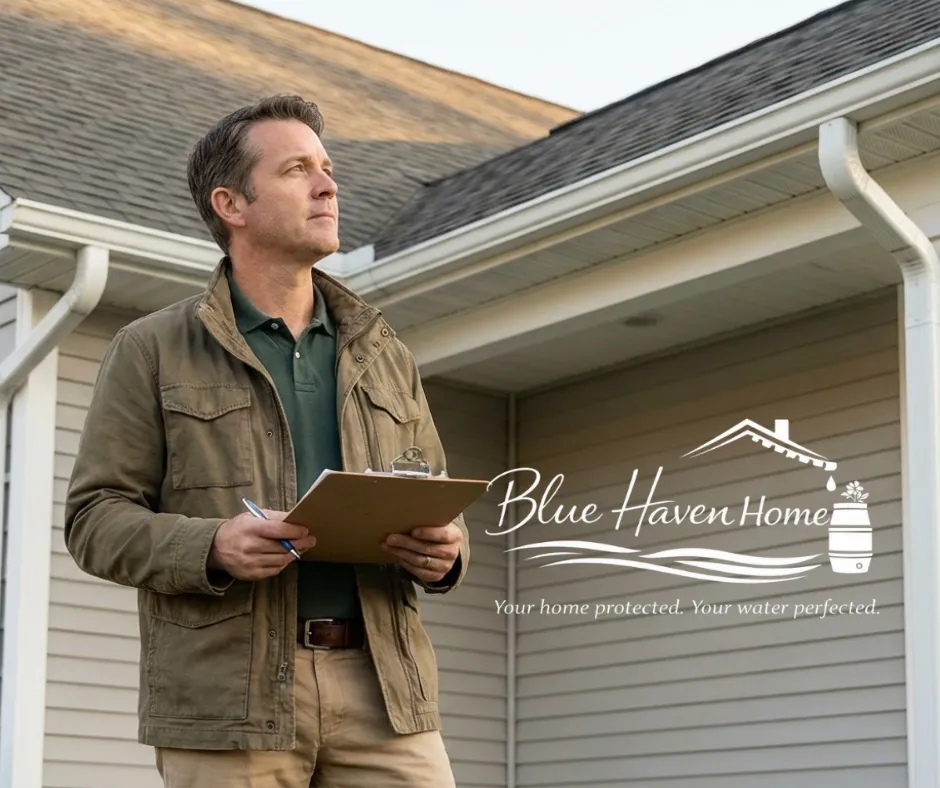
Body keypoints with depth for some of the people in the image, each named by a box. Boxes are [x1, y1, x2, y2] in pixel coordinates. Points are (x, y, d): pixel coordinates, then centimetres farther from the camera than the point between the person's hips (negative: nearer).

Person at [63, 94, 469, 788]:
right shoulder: (153, 352, 6)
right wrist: (212, 547, -18)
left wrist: (444, 552, -4)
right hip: (228, 697, -3)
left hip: (380, 685, 3)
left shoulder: (385, 357, 18)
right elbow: (96, 516, 1)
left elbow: (439, 510, 20)